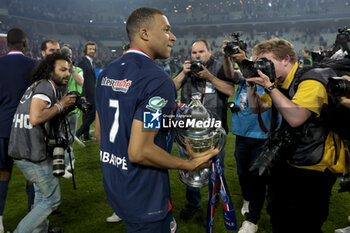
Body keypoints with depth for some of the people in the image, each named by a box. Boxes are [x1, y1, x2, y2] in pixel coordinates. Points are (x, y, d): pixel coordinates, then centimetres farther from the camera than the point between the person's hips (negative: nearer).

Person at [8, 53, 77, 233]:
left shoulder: (38, 85, 18)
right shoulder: (45, 86, -13)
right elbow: (35, 118, -26)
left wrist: (68, 105, 6)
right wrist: (60, 105, -14)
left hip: (21, 150, 10)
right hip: (32, 154, -10)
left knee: (42, 194, 26)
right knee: (52, 199, 2)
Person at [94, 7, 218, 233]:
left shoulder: (107, 73, 4)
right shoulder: (157, 79, -24)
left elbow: (99, 133, 10)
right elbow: (139, 152, -27)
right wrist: (190, 164, -15)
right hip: (144, 198, -8)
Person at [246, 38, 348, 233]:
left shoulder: (311, 80, -20)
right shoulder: (280, 82, 5)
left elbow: (295, 118, -33)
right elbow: (257, 108, 12)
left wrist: (269, 86, -30)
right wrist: (252, 84, -4)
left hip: (314, 169, -8)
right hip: (288, 162, 8)